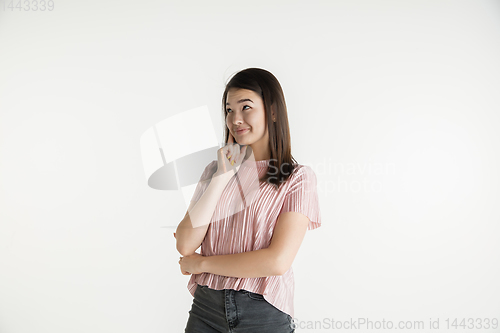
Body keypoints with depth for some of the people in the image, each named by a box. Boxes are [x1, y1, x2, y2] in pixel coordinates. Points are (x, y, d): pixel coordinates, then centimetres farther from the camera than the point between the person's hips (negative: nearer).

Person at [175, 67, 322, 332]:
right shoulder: (215, 170, 5)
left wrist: (201, 263, -8)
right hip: (206, 307, 3)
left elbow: (278, 261, -16)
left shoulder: (297, 178, -7)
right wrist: (222, 177, -11)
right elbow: (185, 245, -5)